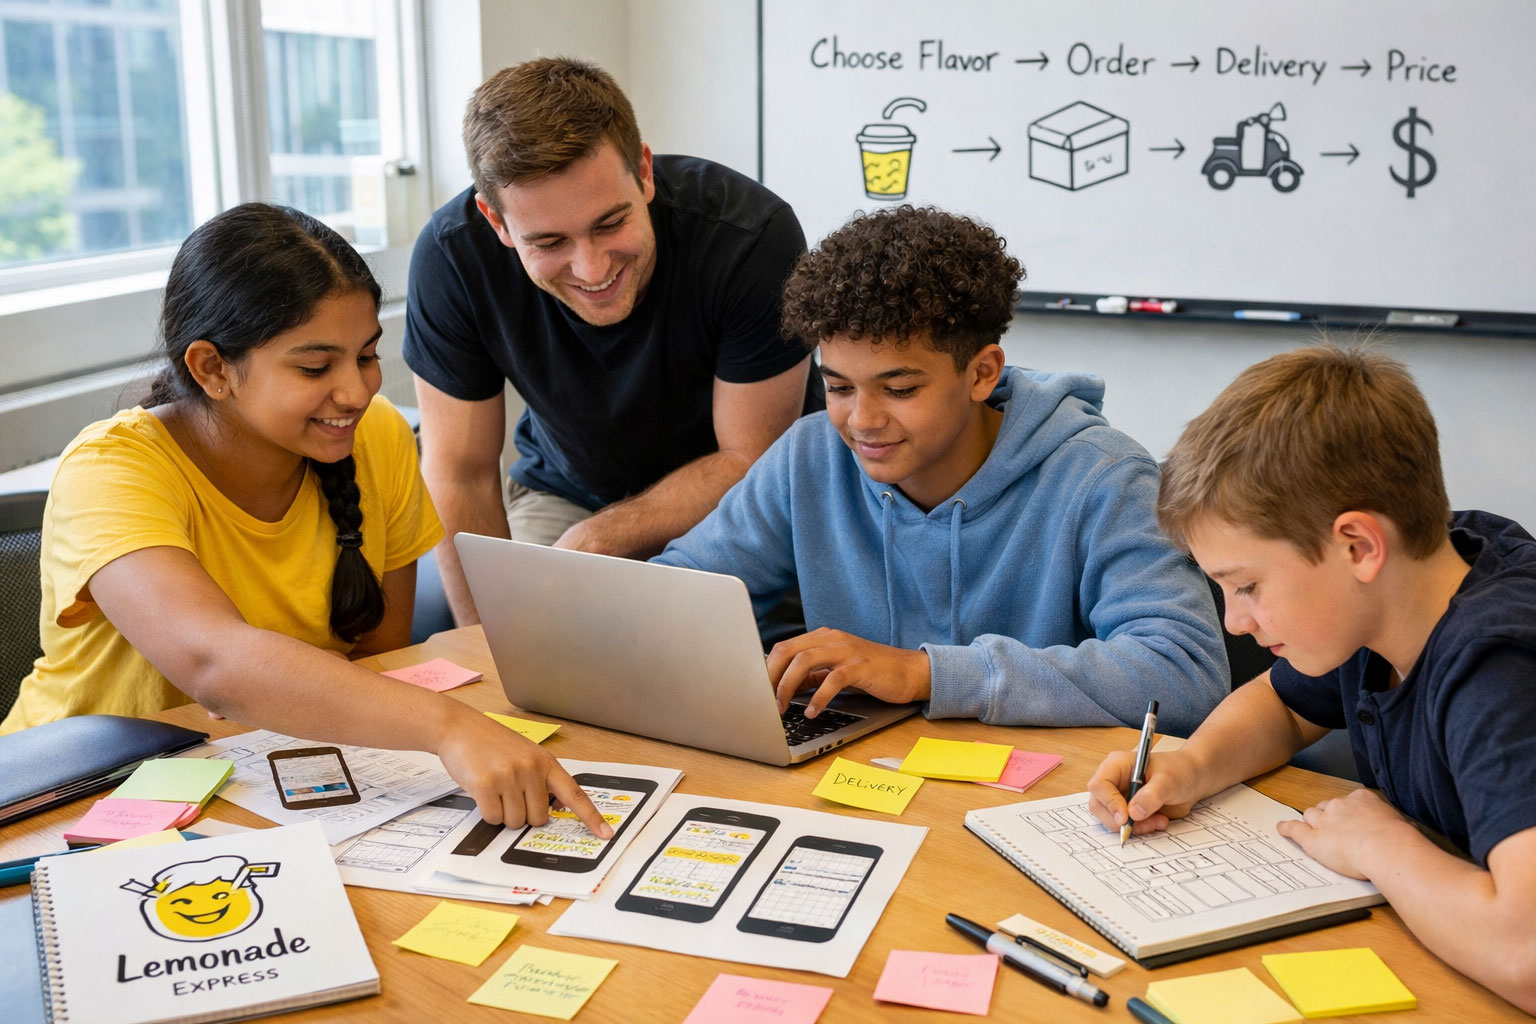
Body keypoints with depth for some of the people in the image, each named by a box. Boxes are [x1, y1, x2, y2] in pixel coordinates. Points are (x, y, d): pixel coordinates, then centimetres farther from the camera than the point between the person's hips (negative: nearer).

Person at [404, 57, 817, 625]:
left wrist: (592, 541, -26)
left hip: (730, 499, 0)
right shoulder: (452, 255, -24)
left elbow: (750, 461, -19)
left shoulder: (753, 235, -30)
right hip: (563, 495, 0)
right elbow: (461, 474, -15)